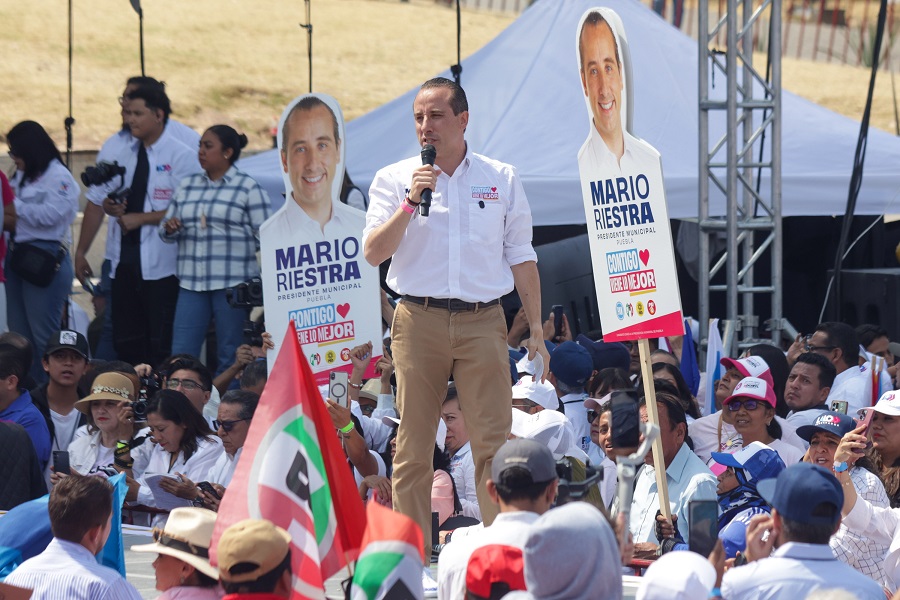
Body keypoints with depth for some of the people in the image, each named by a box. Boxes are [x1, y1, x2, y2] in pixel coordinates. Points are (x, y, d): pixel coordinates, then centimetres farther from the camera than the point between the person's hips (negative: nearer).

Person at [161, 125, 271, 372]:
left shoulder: (247, 188, 1)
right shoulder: (188, 186, 16)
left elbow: (264, 236, 0)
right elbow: (166, 230, 20)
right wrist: (169, 229, -2)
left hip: (232, 284, -4)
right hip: (192, 282, 5)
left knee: (231, 360, 1)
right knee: (180, 357, -2)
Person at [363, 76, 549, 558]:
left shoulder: (501, 179, 10)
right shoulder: (394, 180, 7)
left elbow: (521, 256, 12)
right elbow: (373, 252, -2)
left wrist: (535, 328, 8)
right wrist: (411, 203, -13)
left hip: (482, 322, 0)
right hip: (419, 320, 0)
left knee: (493, 441, -6)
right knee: (413, 445, 0)